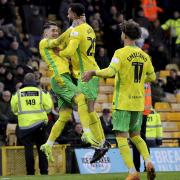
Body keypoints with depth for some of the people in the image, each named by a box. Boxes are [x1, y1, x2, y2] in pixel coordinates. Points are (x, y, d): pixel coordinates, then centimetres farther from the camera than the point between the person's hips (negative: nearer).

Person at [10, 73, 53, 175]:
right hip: (39, 123, 0)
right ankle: (44, 171, 5)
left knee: (28, 148, 2)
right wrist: (48, 97, 18)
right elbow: (48, 108, 2)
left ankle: (30, 172, -1)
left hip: (24, 124, 0)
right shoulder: (41, 93, 0)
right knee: (41, 148, 7)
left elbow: (14, 109, 11)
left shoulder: (18, 94, 1)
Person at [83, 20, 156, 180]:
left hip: (123, 102, -6)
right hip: (138, 102, 6)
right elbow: (152, 77, 16)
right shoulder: (144, 55, 7)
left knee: (121, 137, -3)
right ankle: (148, 161, -4)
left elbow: (110, 72, -24)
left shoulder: (121, 53, -11)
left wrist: (93, 72, -10)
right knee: (135, 135, 19)